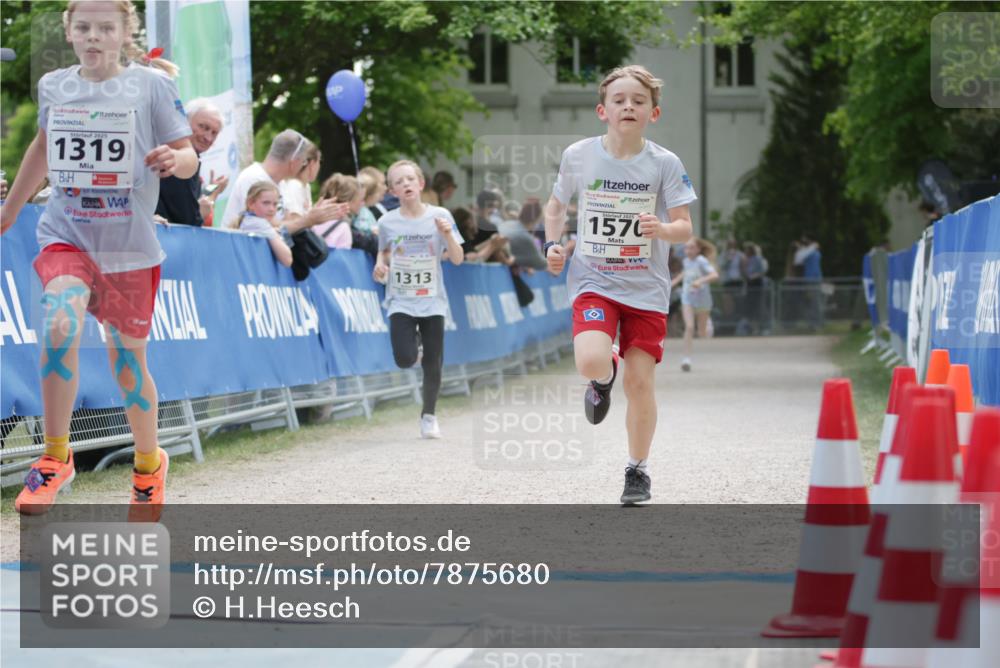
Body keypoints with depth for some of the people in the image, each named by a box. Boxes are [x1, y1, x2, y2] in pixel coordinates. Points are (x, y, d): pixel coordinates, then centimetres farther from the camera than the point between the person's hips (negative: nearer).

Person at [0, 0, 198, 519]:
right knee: (60, 325, -27)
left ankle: (149, 463, 36)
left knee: (127, 361, 10)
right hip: (66, 234, 1)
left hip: (130, 244, -1)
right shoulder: (53, 86, 3)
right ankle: (56, 457, -13)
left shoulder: (151, 84, -6)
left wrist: (175, 159, -28)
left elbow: (188, 157, -4)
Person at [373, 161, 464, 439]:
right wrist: (380, 265, -5)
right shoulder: (387, 222, -2)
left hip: (432, 301, 0)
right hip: (401, 301, 0)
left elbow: (457, 259, -4)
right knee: (405, 359, -17)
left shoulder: (439, 216, -4)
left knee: (433, 363, 2)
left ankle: (428, 415, 21)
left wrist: (447, 234, -21)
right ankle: (412, 339, 20)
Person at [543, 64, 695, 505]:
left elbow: (685, 228, -5)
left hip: (647, 287, 0)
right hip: (593, 282, 0)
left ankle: (637, 469, 20)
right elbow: (556, 205, 15)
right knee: (590, 362, -24)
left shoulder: (664, 164, -5)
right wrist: (552, 243, -3)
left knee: (640, 381, -1)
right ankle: (604, 378, 15)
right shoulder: (578, 156, -2)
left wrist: (661, 229, -26)